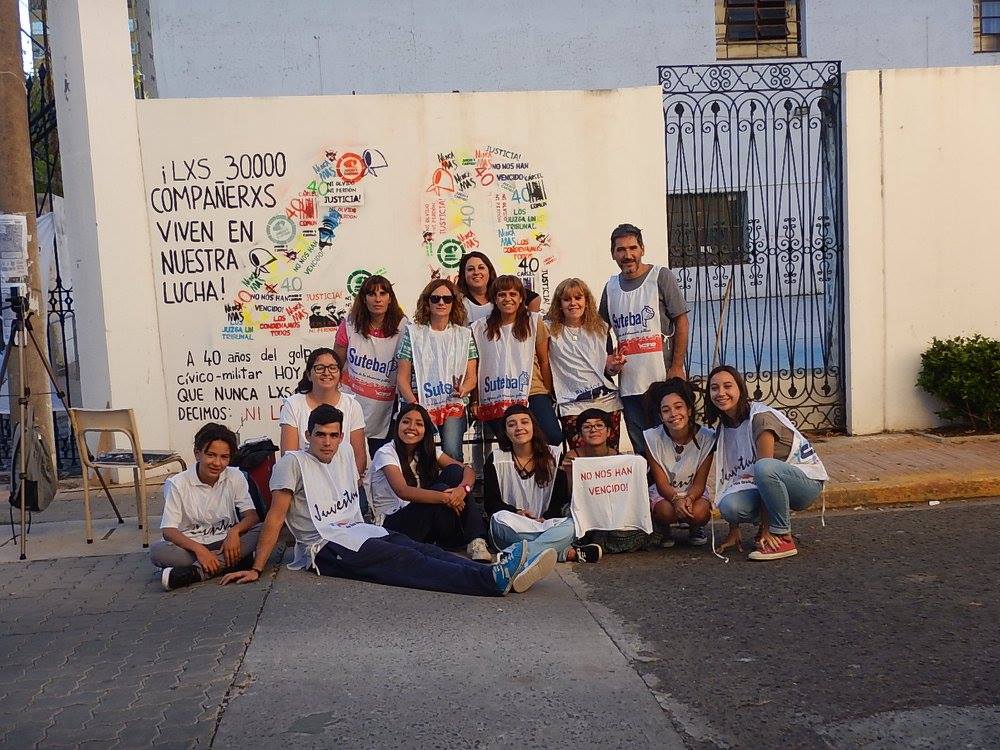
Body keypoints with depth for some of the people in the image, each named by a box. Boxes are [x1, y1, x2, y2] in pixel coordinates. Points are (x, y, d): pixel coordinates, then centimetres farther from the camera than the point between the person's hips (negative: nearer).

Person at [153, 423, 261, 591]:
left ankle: (196, 571, -29)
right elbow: (168, 530, -11)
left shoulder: (236, 477, 1)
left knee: (263, 530, -25)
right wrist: (198, 549, -28)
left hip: (226, 543, 2)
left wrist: (235, 531, -26)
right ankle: (233, 562, -30)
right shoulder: (178, 484, -6)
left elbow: (252, 516, -3)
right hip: (190, 545, -2)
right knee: (157, 551, -32)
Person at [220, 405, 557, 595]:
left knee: (422, 549, -22)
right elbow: (276, 516, -9)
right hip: (325, 548, -7)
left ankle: (500, 572, -43)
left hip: (359, 532, 7)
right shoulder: (293, 462, -5)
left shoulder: (345, 452, 15)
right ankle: (493, 579, -50)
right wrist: (256, 569, -13)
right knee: (407, 561, -29)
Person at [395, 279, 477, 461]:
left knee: (452, 452, -23)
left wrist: (461, 390, -15)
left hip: (454, 404, 1)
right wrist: (414, 405, -12)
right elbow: (402, 377, 4)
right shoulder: (413, 333, 8)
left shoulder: (464, 335, 13)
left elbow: (471, 377, 8)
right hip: (421, 404, -1)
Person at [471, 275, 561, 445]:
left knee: (553, 437, -22)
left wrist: (549, 393, 11)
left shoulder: (534, 322, 7)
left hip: (532, 393, -1)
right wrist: (475, 401, 7)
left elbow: (544, 361, 11)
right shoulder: (481, 328, 9)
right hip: (496, 398, 1)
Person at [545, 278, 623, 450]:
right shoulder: (550, 330, 3)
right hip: (572, 405, -3)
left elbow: (608, 367, 16)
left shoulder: (601, 328, 12)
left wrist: (614, 366, -2)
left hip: (607, 399, 3)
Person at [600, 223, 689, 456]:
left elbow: (681, 321, -4)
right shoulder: (611, 286, 13)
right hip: (628, 383, 5)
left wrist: (676, 367, -11)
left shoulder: (661, 277, -1)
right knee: (641, 450, 10)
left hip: (662, 380, -5)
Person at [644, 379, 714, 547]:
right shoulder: (652, 437, -17)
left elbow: (699, 483, -11)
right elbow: (662, 483, -15)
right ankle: (663, 528, 4)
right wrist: (677, 500, -36)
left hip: (693, 493, 1)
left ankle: (695, 528, 7)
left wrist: (688, 499, -34)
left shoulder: (706, 437, -16)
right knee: (667, 511, -34)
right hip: (663, 494, -1)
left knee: (699, 513, -32)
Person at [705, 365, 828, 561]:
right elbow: (731, 475, -1)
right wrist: (733, 532, -7)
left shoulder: (760, 417, -20)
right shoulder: (724, 427, 3)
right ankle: (777, 522, 6)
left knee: (764, 467, -39)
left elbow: (765, 468, -24)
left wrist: (764, 530, -25)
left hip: (807, 481, -6)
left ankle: (782, 538, -19)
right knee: (728, 505, -26)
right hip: (775, 485, 6)